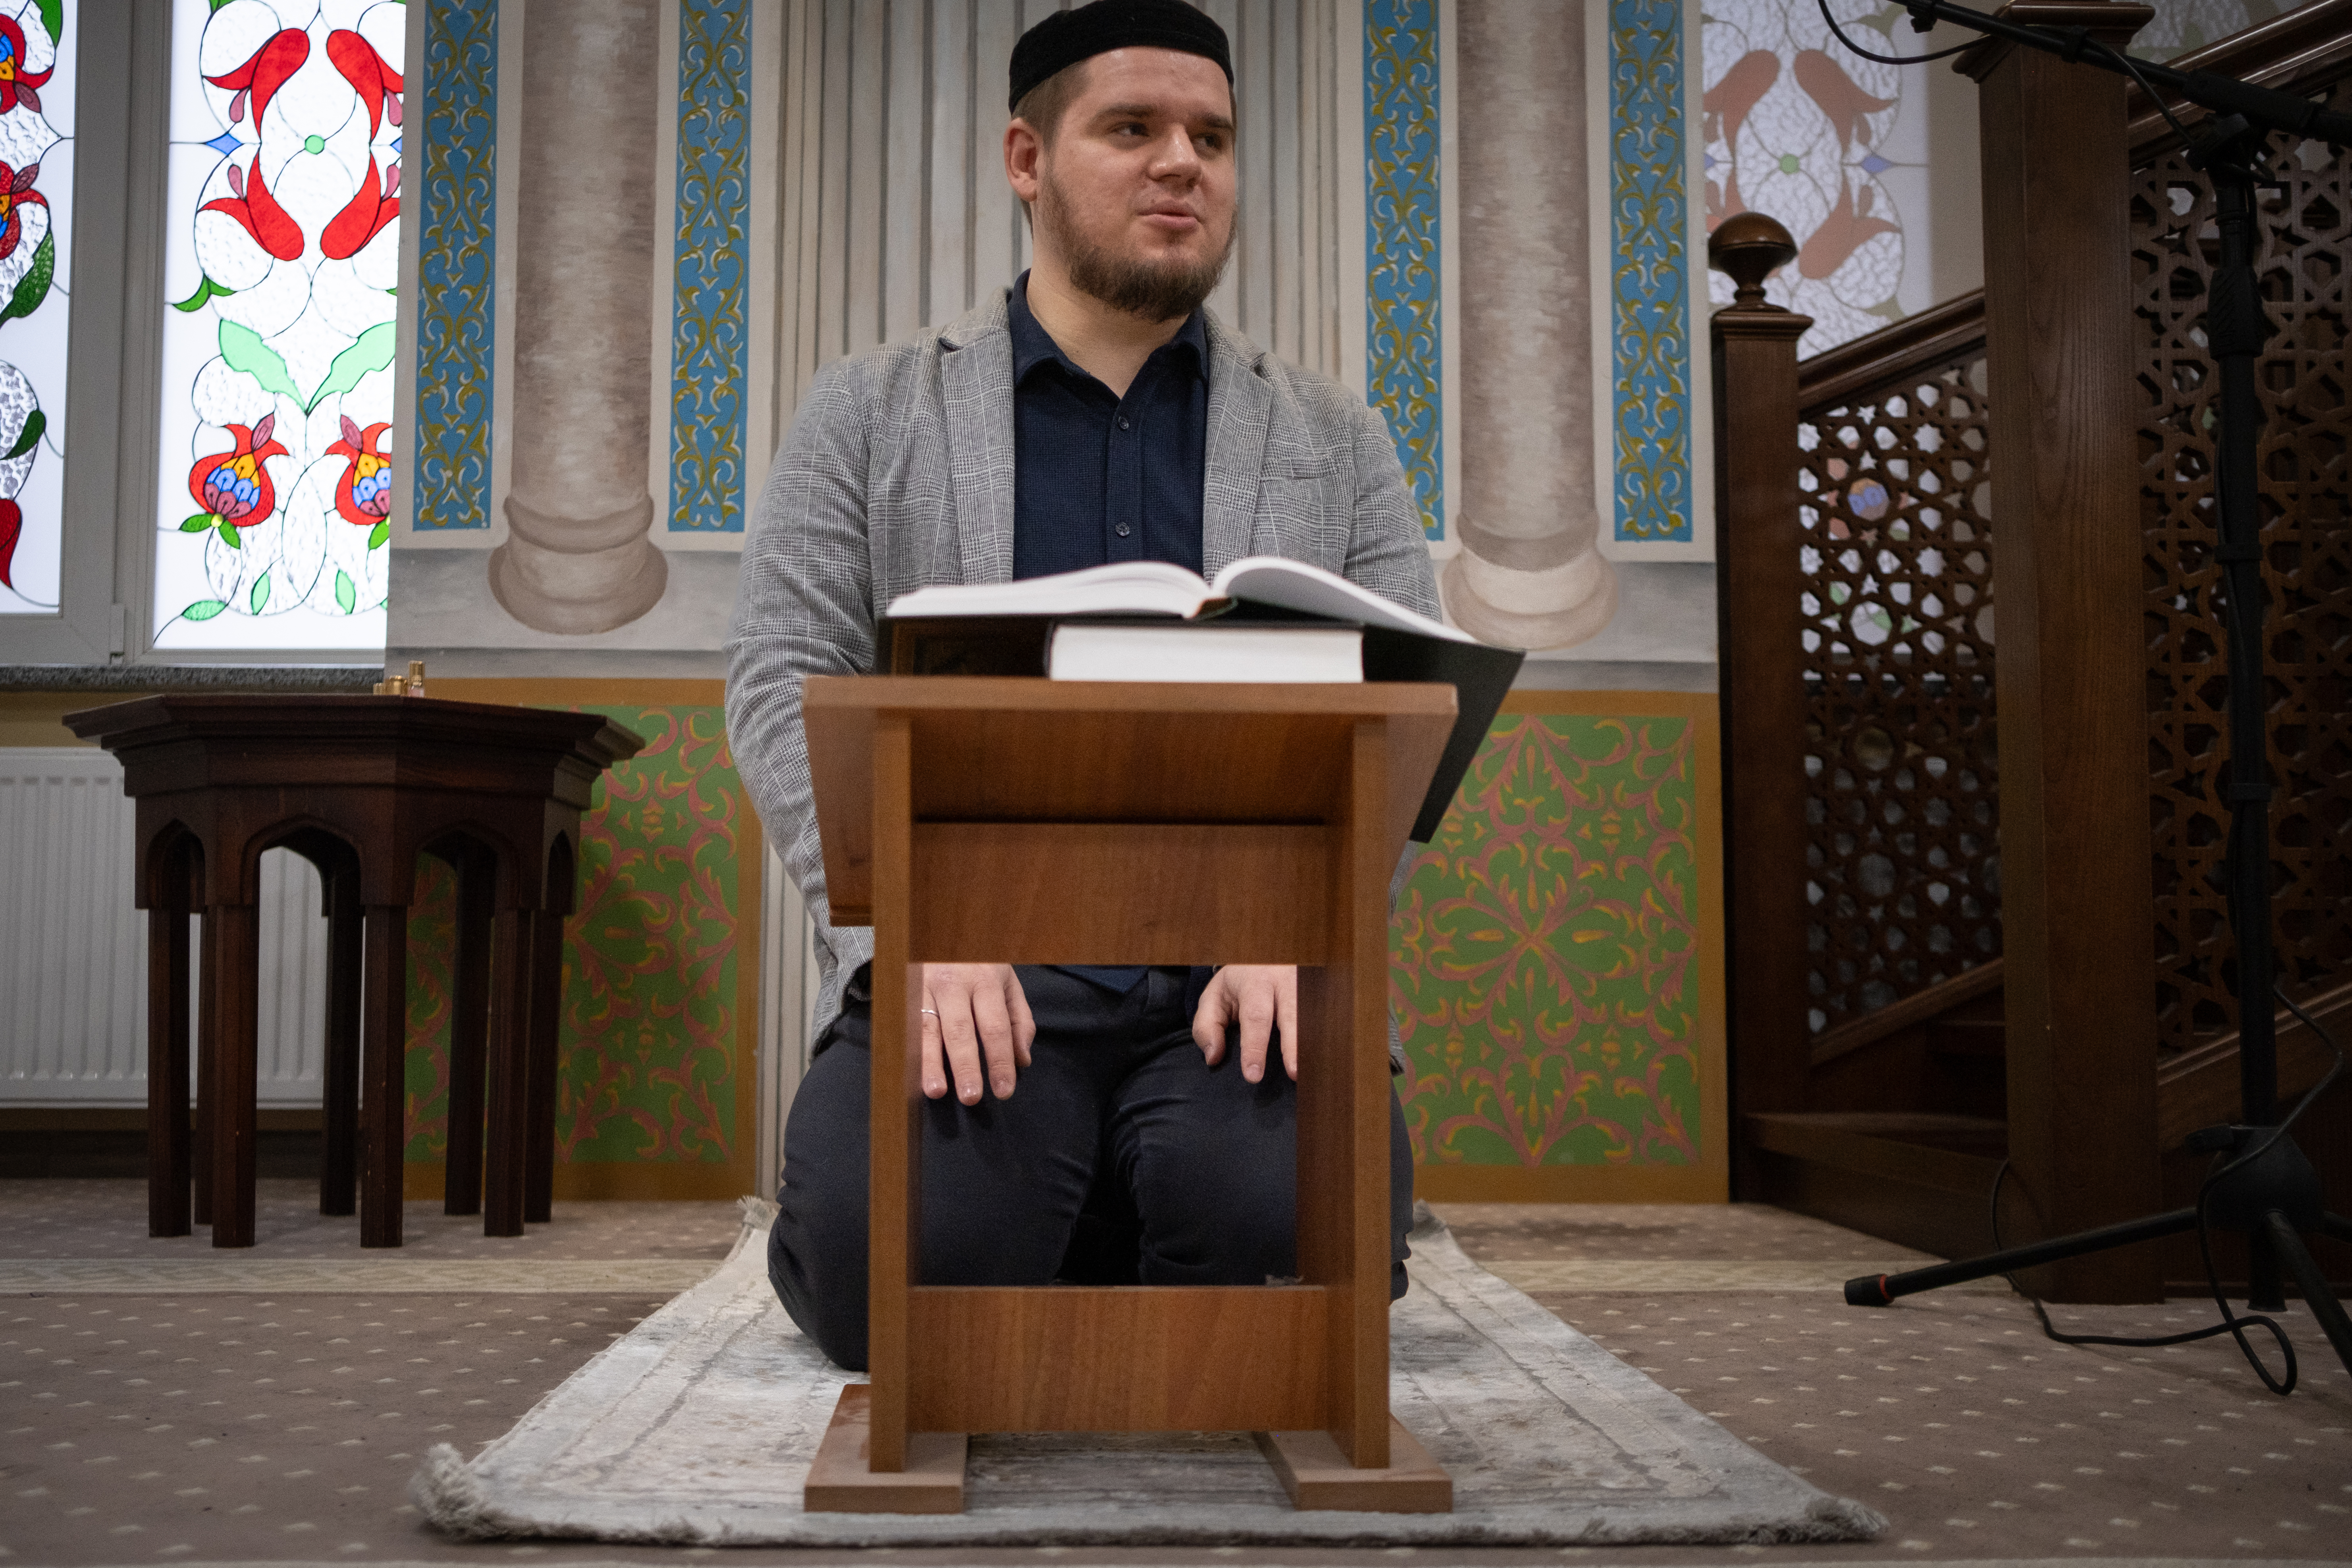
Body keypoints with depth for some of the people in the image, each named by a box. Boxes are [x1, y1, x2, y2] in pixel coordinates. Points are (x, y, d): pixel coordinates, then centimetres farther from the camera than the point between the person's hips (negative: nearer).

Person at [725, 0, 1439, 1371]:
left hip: (1240, 965, 1)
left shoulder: (1337, 440, 16)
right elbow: (788, 689, 3)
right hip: (979, 961, 0)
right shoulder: (869, 415, 13)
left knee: (1291, 1218, -29)